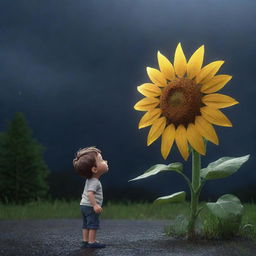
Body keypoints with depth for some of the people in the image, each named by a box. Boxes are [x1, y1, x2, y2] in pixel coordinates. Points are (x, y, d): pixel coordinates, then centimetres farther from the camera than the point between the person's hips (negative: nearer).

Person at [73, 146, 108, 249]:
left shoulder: (89, 180, 12)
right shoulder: (95, 182, -21)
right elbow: (90, 193, -33)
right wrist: (95, 205, -37)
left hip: (84, 205, 10)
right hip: (90, 206, -10)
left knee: (86, 225, 13)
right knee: (93, 224, -5)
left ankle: (85, 241, 17)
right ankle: (92, 242, -4)